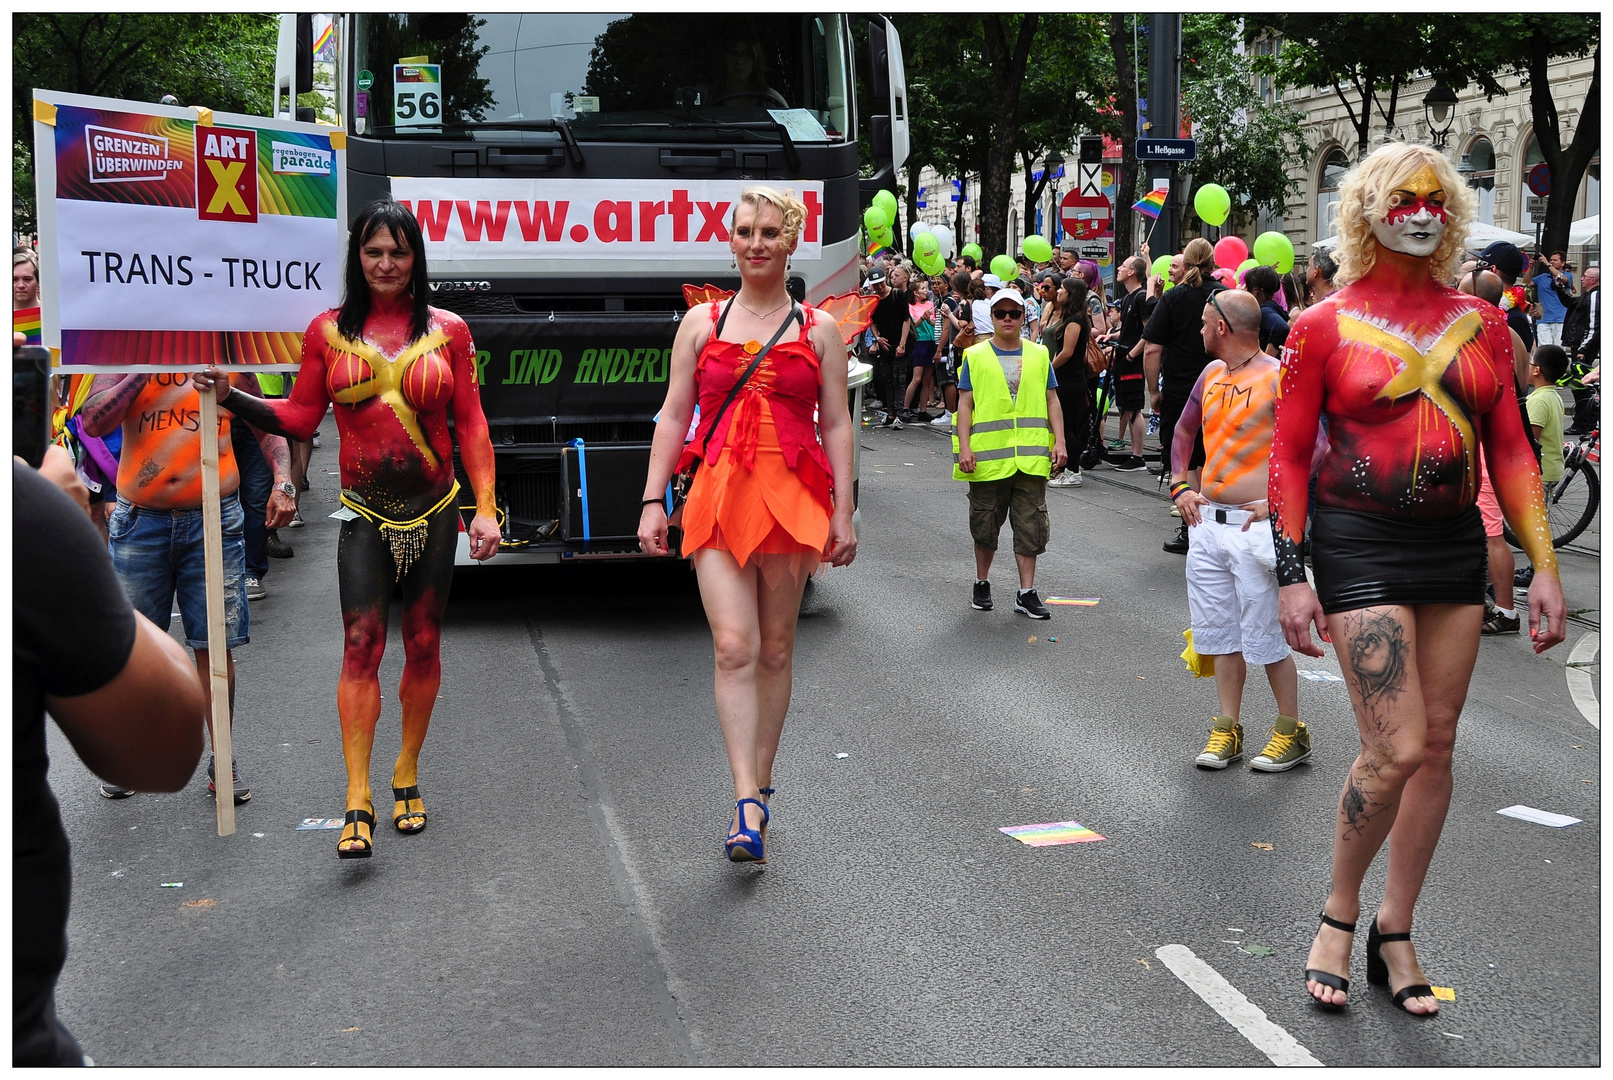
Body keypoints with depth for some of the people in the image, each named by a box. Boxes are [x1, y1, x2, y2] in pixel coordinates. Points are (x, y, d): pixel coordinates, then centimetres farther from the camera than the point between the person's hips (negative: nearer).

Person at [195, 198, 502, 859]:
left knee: (423, 646, 8)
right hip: (364, 513, -1)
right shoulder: (328, 331, 5)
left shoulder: (447, 330, 4)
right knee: (361, 647, -9)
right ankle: (357, 804, -9)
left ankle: (406, 777, 25)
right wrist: (231, 396, -6)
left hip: (433, 510, 1)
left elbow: (471, 424, 3)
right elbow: (300, 418, 7)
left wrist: (485, 506, -2)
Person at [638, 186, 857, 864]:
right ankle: (748, 806, -13)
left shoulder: (818, 330, 8)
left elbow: (836, 425, 7)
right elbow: (673, 415, 9)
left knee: (775, 649, 7)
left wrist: (842, 513, 2)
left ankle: (758, 785, 21)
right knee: (733, 647, -11)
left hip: (791, 497, 0)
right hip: (718, 496, 0)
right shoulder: (701, 323, 10)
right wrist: (653, 502, 2)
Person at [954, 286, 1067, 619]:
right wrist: (964, 447, -8)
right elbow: (965, 404, 2)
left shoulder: (1039, 355, 11)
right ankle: (982, 583, 26)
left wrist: (1059, 442, 1)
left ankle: (1026, 593, 6)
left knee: (1030, 525, 1)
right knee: (985, 524, 8)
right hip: (988, 455, -1)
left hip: (1031, 456, 1)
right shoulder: (975, 356, 5)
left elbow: (1052, 401, 11)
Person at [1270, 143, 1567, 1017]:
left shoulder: (1480, 324, 9)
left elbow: (1510, 452, 10)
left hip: (1455, 545, 5)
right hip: (1362, 548, -5)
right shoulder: (1324, 326, -2)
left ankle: (1395, 935, 21)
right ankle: (1339, 913, 12)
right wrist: (1291, 575, -9)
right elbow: (1289, 457, -2)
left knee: (1437, 746, 7)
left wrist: (1544, 566, 4)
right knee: (1396, 748, -12)